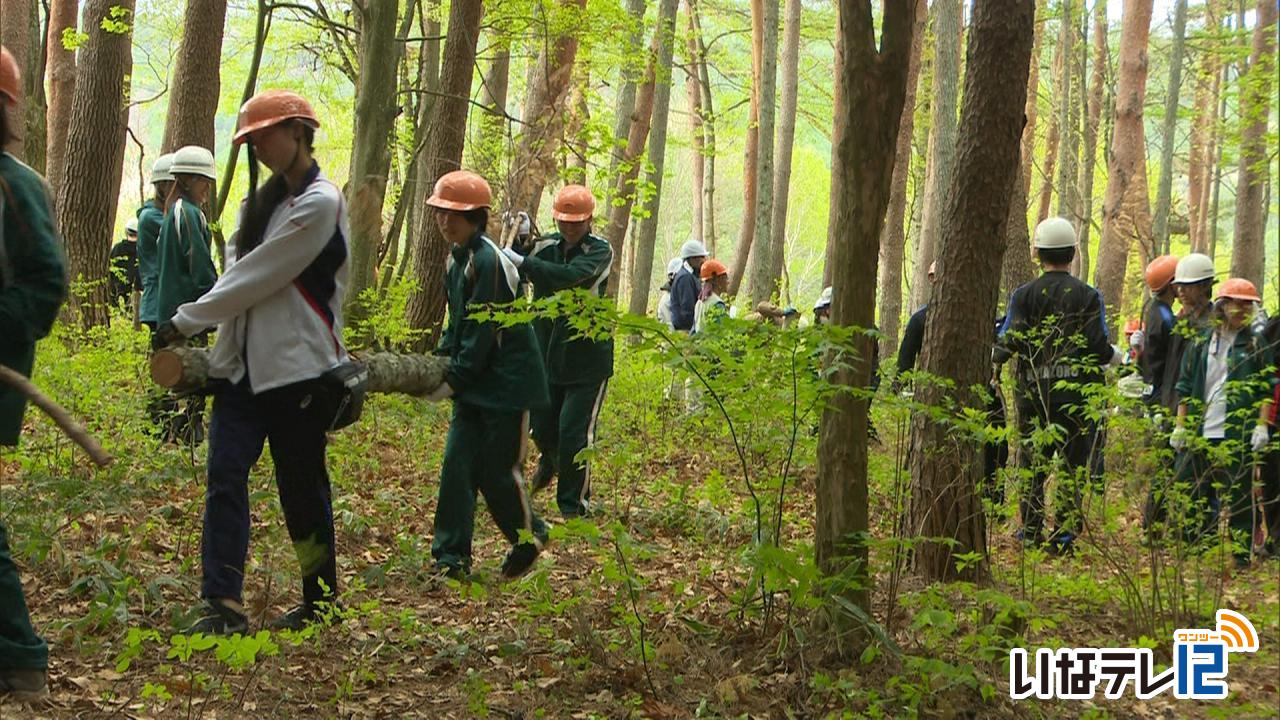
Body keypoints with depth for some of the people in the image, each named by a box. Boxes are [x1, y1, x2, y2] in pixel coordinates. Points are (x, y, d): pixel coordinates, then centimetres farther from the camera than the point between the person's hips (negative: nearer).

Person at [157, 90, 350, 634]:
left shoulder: (319, 203, -11)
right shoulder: (263, 199, 17)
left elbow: (257, 277, -13)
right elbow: (237, 269, 14)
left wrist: (186, 320, -7)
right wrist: (202, 326, -2)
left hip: (297, 366, -7)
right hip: (243, 363, 7)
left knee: (302, 485, 4)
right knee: (225, 475, -4)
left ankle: (321, 598, 21)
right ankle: (222, 604, -5)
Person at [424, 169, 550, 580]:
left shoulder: (488, 261, -19)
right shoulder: (456, 259, 10)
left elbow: (484, 331, -19)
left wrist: (454, 380, -16)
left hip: (508, 383, -8)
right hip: (474, 385, 8)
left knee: (498, 470, 1)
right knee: (457, 464, 1)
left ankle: (530, 537, 26)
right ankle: (451, 559, 4)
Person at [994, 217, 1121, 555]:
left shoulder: (1023, 295, 0)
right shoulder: (1088, 296, -2)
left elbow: (1009, 342, -7)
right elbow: (1099, 347, -7)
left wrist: (995, 358, 15)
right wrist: (1119, 357, 14)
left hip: (1033, 391, 1)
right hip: (1076, 392, -1)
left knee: (1033, 462, 11)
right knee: (1073, 464, 5)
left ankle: (1031, 532, 12)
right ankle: (1065, 533, 3)